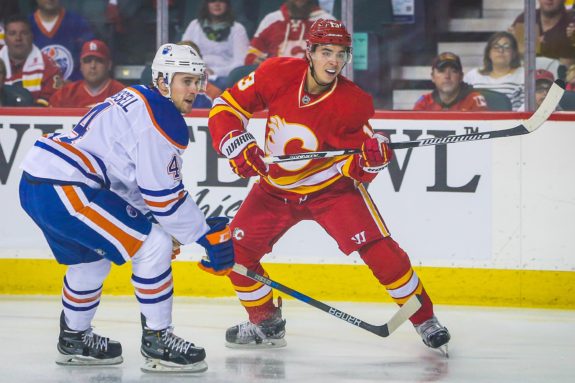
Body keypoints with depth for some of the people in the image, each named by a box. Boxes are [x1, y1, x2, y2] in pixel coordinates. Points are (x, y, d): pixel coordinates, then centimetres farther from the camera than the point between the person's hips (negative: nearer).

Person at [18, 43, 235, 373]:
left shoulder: (136, 100, 22)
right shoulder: (162, 120, -10)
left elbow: (139, 178, 28)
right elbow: (164, 194, -10)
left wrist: (161, 224, 26)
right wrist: (208, 235, -1)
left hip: (36, 180, 11)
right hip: (63, 189, -11)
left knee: (91, 256, 31)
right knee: (154, 246, -6)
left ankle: (75, 340, 44)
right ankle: (157, 340, 0)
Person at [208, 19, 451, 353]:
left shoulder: (354, 103, -21)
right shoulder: (277, 75, -19)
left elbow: (358, 171, -14)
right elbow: (226, 106, -9)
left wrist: (371, 159, -36)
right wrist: (238, 145, -23)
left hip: (332, 187, -3)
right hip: (277, 188, 3)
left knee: (377, 247, -18)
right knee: (236, 250, -4)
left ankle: (424, 318, -2)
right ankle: (266, 321, 18)